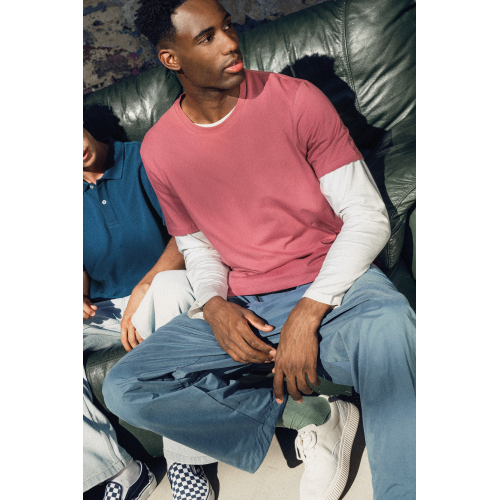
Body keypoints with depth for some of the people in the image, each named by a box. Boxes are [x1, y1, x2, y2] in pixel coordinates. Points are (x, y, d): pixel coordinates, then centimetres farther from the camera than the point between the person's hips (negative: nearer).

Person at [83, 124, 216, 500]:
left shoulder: (143, 160, -5)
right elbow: (82, 270, 11)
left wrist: (143, 290, -26)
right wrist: (79, 293, -13)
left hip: (156, 300, -3)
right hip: (101, 314, 4)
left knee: (174, 283, -40)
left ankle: (182, 458, -27)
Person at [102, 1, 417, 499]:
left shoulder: (296, 99, -6)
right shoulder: (158, 149, 3)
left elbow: (367, 216, -8)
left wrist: (307, 315, -21)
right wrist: (214, 305, -11)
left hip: (331, 282, -3)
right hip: (239, 305, 4)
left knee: (387, 326, -39)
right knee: (123, 389, -13)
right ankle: (310, 415, -10)